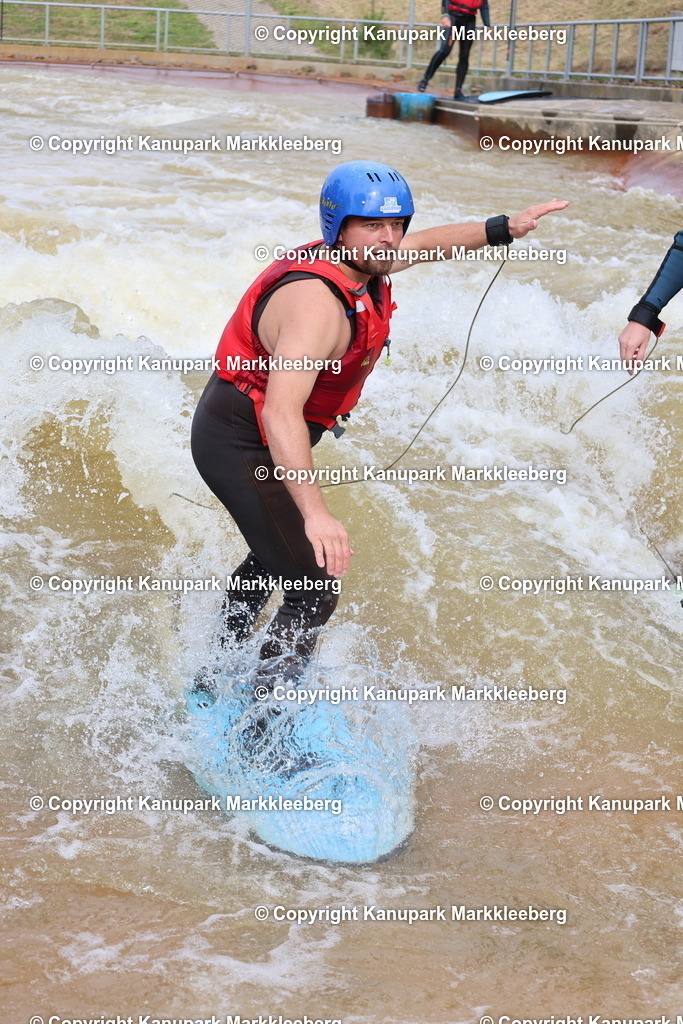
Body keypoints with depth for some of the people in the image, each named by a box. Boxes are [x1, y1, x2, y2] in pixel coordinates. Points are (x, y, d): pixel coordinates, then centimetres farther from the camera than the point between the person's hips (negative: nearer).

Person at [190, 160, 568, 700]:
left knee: (272, 560, 31)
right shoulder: (317, 301, -33)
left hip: (250, 434, 11)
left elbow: (424, 243, 19)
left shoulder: (363, 263, -5)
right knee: (316, 589, -13)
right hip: (241, 446, -11)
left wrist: (502, 229, 15)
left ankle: (216, 677, 52)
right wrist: (314, 512, -54)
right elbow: (281, 411, -45)